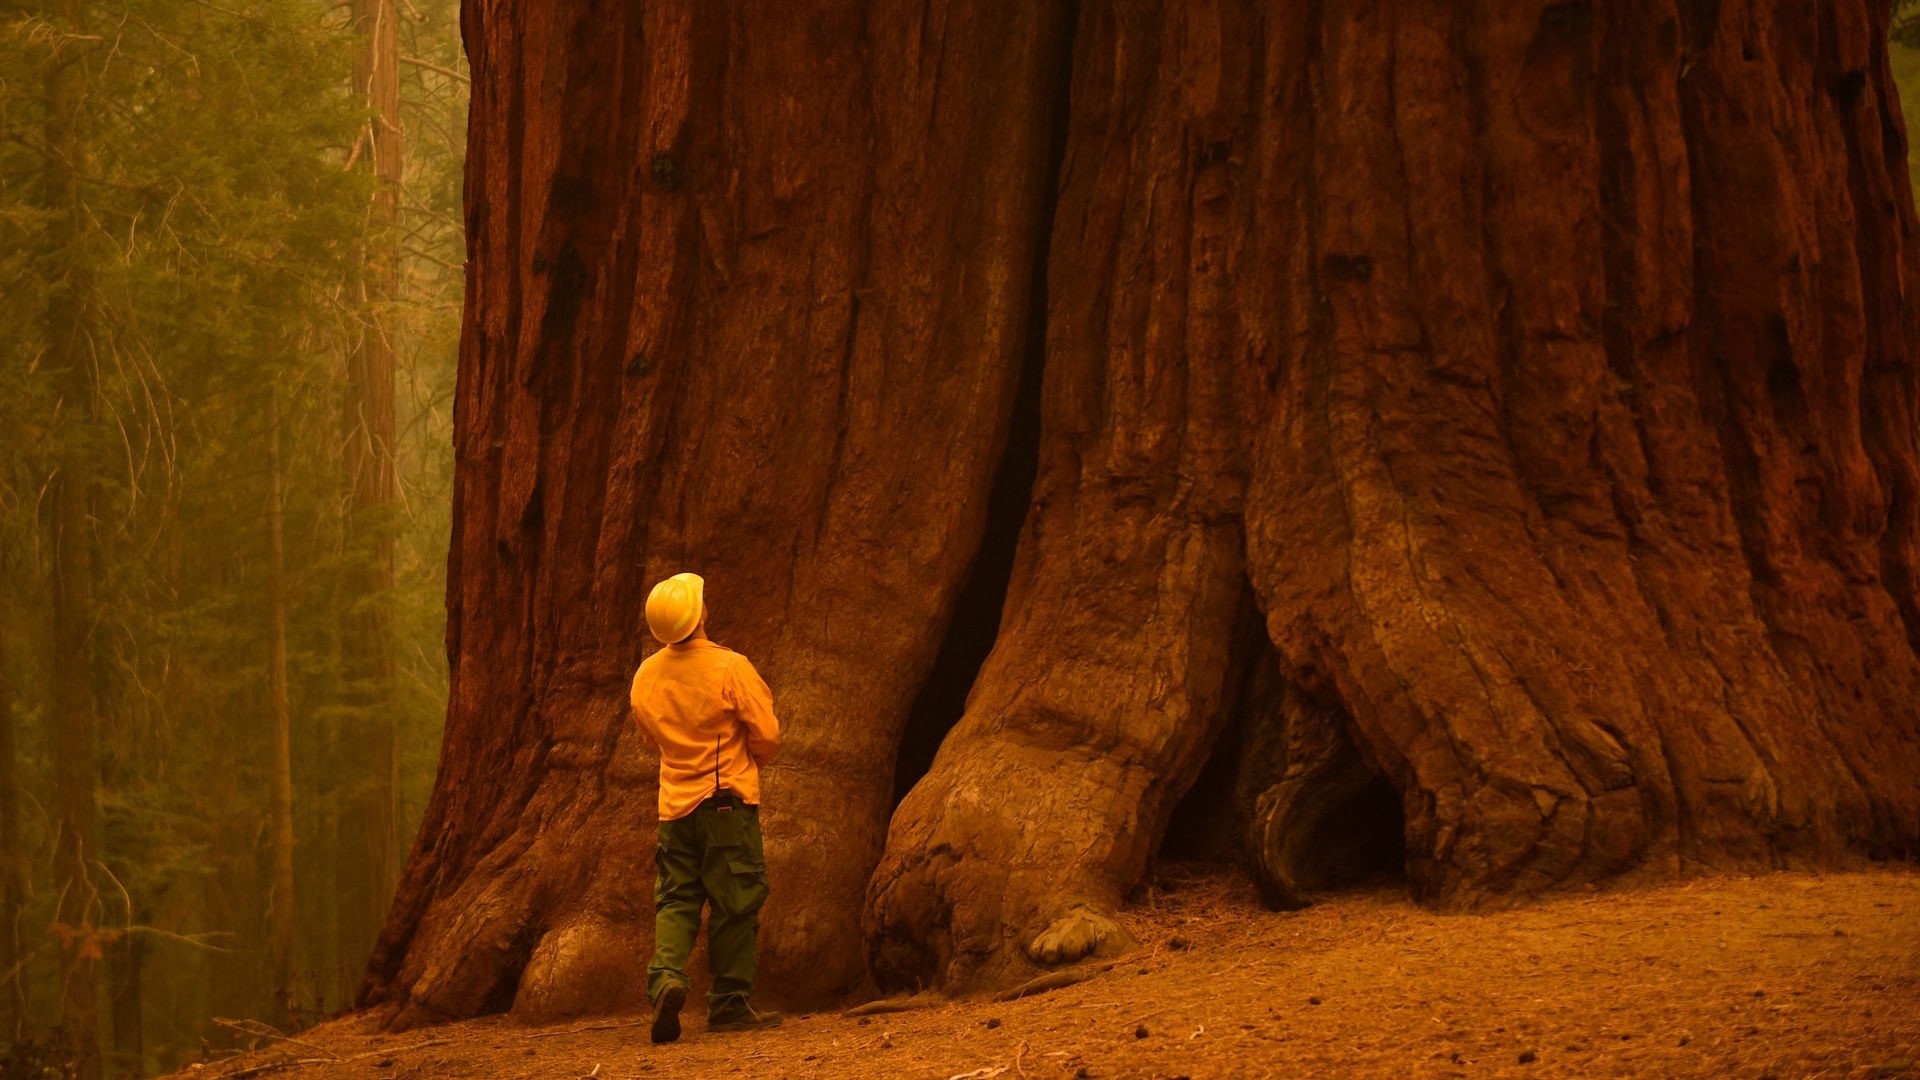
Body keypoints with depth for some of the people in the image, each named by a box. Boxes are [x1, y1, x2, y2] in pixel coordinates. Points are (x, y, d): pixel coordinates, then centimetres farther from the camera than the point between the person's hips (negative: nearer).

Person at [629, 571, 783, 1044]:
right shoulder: (730, 667, -14)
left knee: (676, 899, 10)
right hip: (728, 800, -4)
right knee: (735, 903, 3)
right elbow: (766, 735, -9)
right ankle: (730, 1004, 7)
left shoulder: (646, 676, 3)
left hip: (675, 804, 5)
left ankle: (666, 978, -14)